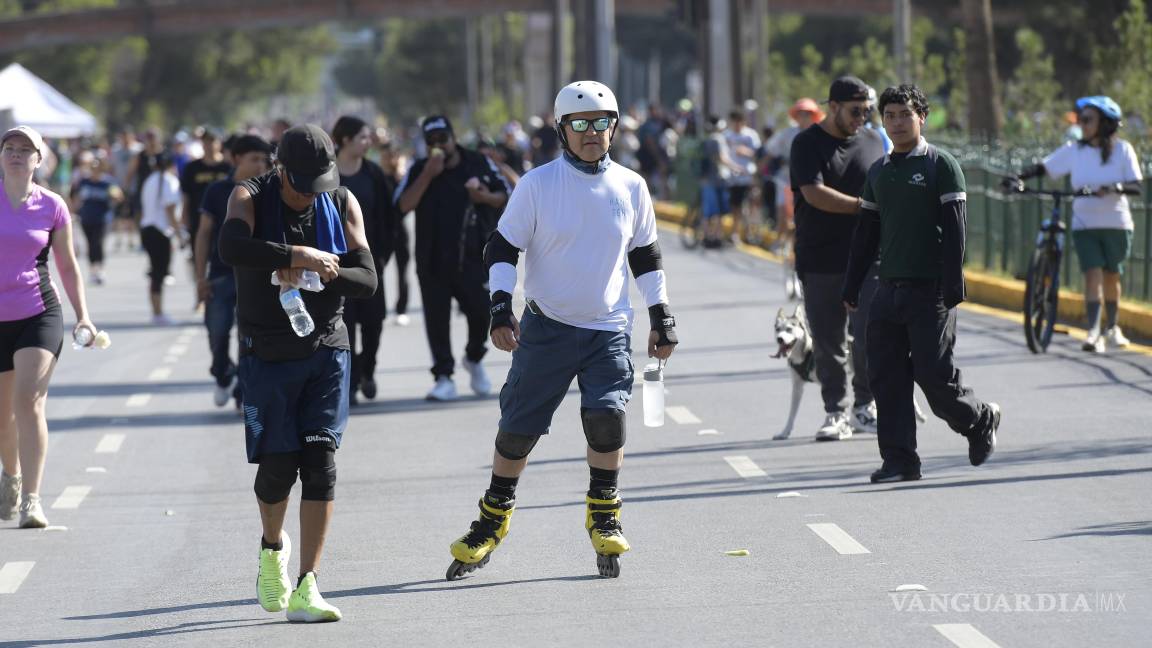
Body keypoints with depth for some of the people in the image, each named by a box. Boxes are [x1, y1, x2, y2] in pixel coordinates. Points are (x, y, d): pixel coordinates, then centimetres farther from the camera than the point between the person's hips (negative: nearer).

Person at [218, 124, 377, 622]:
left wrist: (310, 275, -21)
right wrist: (298, 256, -31)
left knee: (320, 462, -8)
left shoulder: (342, 204, 0)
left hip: (326, 351, 2)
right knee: (277, 465, -3)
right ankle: (273, 547, 30)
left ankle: (305, 588, -8)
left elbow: (366, 279, -6)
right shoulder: (251, 197, -9)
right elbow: (231, 248, -31)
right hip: (268, 354, -2)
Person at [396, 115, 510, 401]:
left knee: (481, 311, -1)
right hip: (433, 260, 0)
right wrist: (428, 175, -17)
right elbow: (405, 205, -10)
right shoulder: (419, 170, 4)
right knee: (437, 319, -1)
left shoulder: (480, 164, 5)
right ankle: (444, 377, 5)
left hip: (474, 256, 0)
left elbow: (505, 195, 12)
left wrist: (485, 197, -10)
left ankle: (474, 358, 28)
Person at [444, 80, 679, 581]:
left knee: (608, 414, -18)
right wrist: (500, 308, -12)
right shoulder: (538, 184, -5)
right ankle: (492, 520, 21)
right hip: (546, 327, -1)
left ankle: (603, 516, 0)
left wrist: (661, 319, 13)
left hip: (609, 328, 1)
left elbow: (646, 256, 15)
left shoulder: (630, 187, 4)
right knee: (518, 427, 2)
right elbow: (501, 248, -1)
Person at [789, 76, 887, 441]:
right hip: (820, 260, -2)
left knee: (870, 335, -8)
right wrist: (862, 205, -18)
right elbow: (815, 194, -15)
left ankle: (864, 407, 7)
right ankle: (835, 413, 13)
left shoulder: (873, 141, 11)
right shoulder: (808, 144, -2)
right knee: (827, 343, 3)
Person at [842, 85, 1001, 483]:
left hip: (930, 289, -6)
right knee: (886, 378, 0)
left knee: (935, 375, -7)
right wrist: (851, 287, 15)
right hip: (889, 288, 6)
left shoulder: (942, 166, -3)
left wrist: (953, 287, -14)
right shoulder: (878, 172, 14)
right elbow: (866, 234, 19)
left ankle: (980, 419, 20)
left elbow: (955, 231, -8)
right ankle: (899, 460, 3)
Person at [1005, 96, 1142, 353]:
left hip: (1116, 223, 0)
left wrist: (1114, 188, -29)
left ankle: (1112, 327, 32)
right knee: (1093, 274, -13)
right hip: (1084, 223, 0)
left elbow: (1136, 186, -9)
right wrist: (1019, 178, -15)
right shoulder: (1074, 150, 2)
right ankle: (1093, 332, -19)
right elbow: (1044, 167, 2)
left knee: (1111, 276, 12)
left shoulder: (1122, 149, -3)